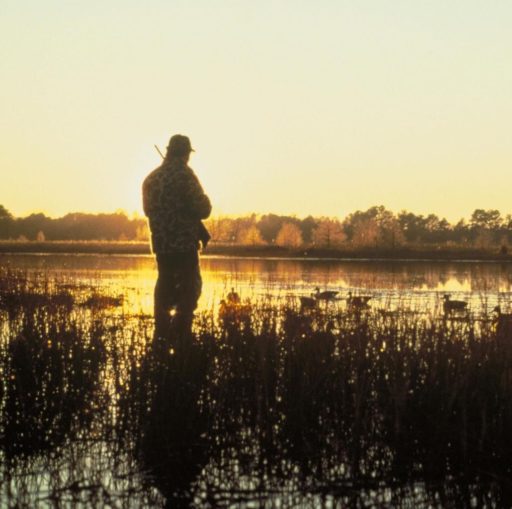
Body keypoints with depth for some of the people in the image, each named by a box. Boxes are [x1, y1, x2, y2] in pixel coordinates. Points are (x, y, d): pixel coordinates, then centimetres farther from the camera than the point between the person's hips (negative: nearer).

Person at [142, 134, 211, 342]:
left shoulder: (151, 178, 9)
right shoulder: (184, 175, -11)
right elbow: (203, 209, -12)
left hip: (160, 243, 6)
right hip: (184, 243, -6)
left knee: (164, 287, 14)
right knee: (189, 287, 0)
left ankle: (162, 333, 15)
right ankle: (181, 332, -8)